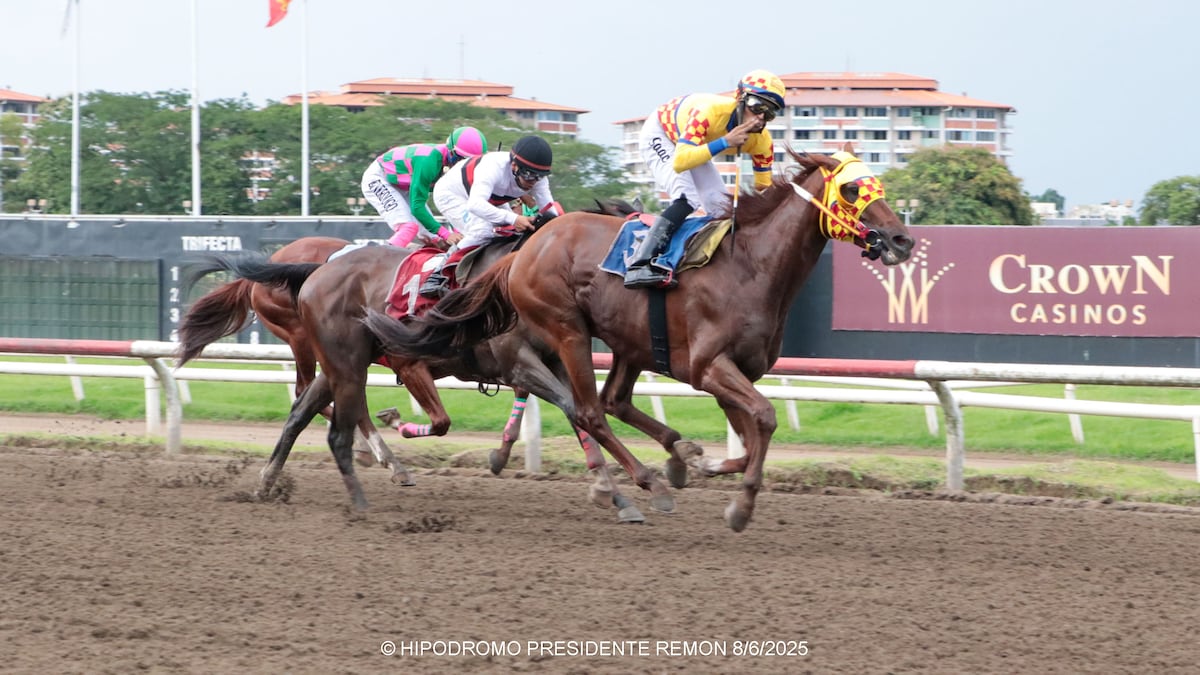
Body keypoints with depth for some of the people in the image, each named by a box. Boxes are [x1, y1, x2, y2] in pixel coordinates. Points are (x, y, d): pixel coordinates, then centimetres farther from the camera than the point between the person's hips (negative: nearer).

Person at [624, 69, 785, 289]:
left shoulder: (762, 141, -22)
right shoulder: (710, 112, -41)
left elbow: (763, 188, -9)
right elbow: (679, 162, -49)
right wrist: (725, 142, -52)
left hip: (693, 146, 7)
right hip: (659, 135, -7)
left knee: (722, 209, -3)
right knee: (687, 199, -28)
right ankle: (640, 265, -33)